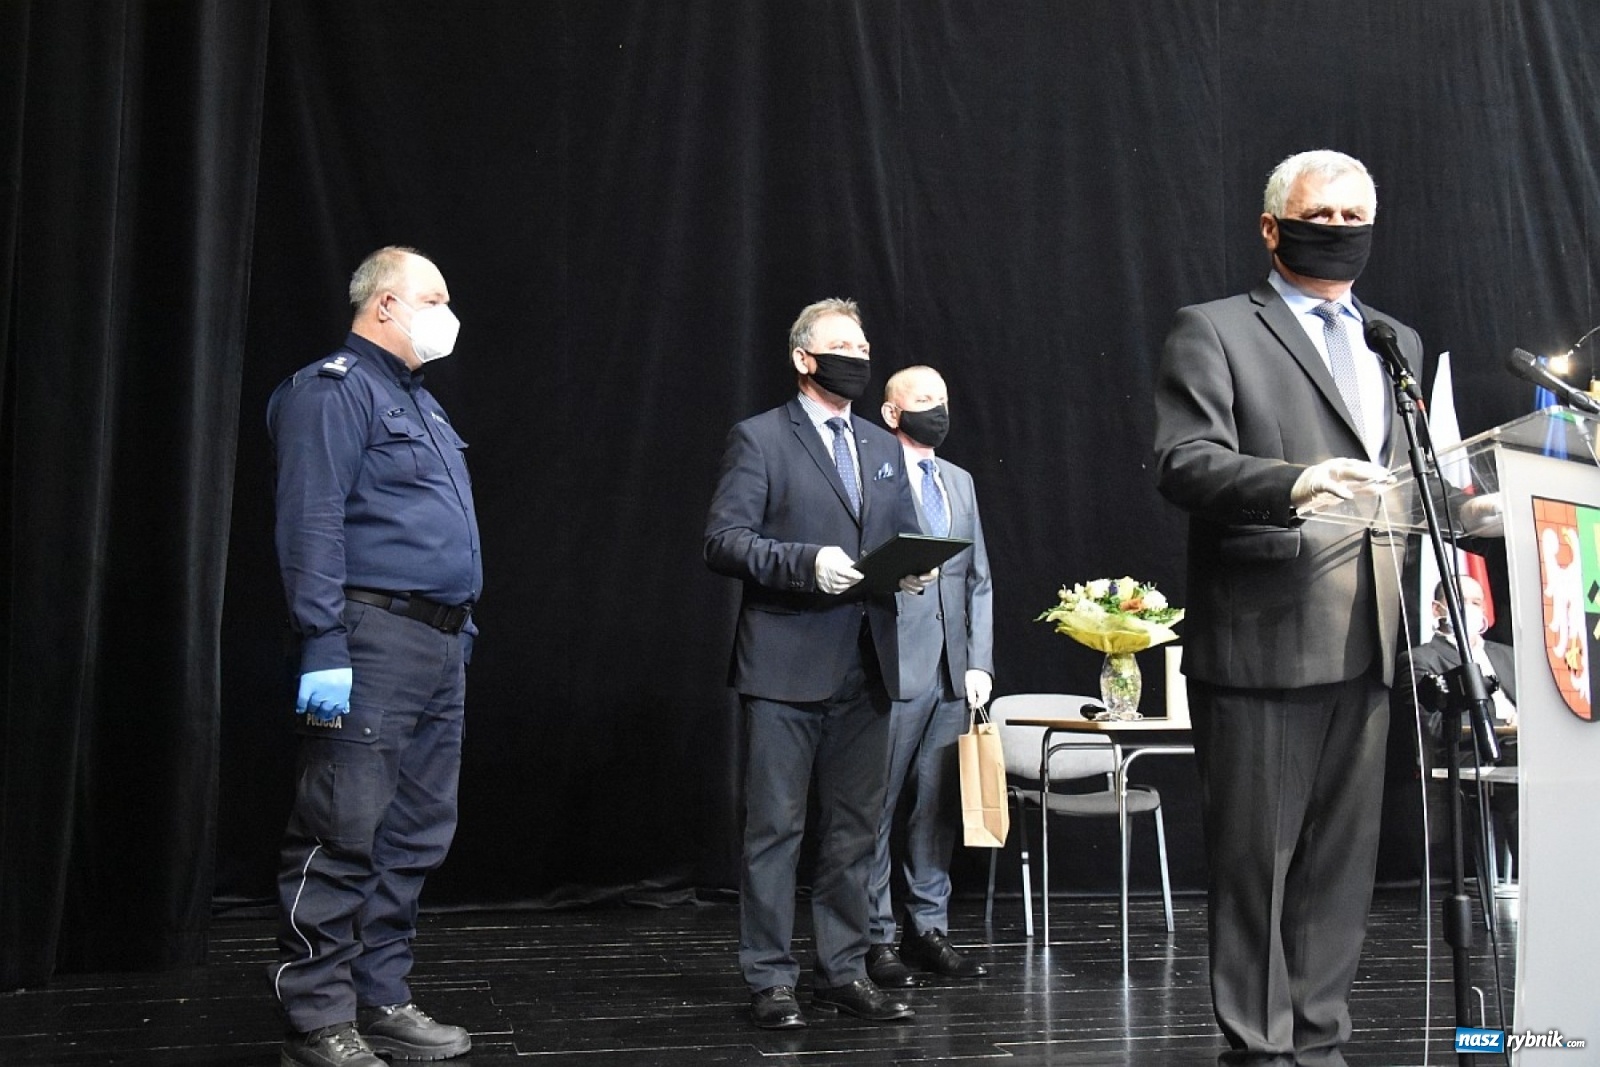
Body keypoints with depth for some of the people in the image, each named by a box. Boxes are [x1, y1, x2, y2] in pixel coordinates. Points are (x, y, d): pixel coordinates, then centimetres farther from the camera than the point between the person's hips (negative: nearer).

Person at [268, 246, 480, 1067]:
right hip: (373, 642, -10)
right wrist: (323, 650, -23)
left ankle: (380, 1000, 19)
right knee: (342, 833, -7)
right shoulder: (333, 390, -7)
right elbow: (312, 526, -16)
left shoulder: (417, 400, 23)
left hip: (440, 647, 10)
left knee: (416, 834, 11)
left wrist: (463, 628, 19)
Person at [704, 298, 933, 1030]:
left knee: (854, 827, 9)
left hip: (864, 665, 6)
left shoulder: (883, 449, 18)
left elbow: (905, 538, 21)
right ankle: (769, 979, 6)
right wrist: (806, 563, -22)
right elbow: (723, 540, -10)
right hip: (785, 664, -6)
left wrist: (914, 570, -2)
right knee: (775, 827, -1)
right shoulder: (759, 440, -2)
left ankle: (844, 970, 18)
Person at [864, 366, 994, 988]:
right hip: (891, 673, -6)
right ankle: (874, 937, 6)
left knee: (937, 806, 9)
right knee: (877, 808, -1)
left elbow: (979, 581, 17)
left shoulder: (959, 482, 19)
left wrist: (979, 661, 8)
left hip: (952, 675, 6)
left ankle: (929, 928, 17)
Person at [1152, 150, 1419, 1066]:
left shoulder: (1399, 345, 20)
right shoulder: (1215, 332, 1)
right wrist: (1294, 484, -28)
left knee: (1343, 854, 9)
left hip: (1368, 643, 6)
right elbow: (1184, 462, -12)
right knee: (1255, 855, 0)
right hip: (1262, 639, -6)